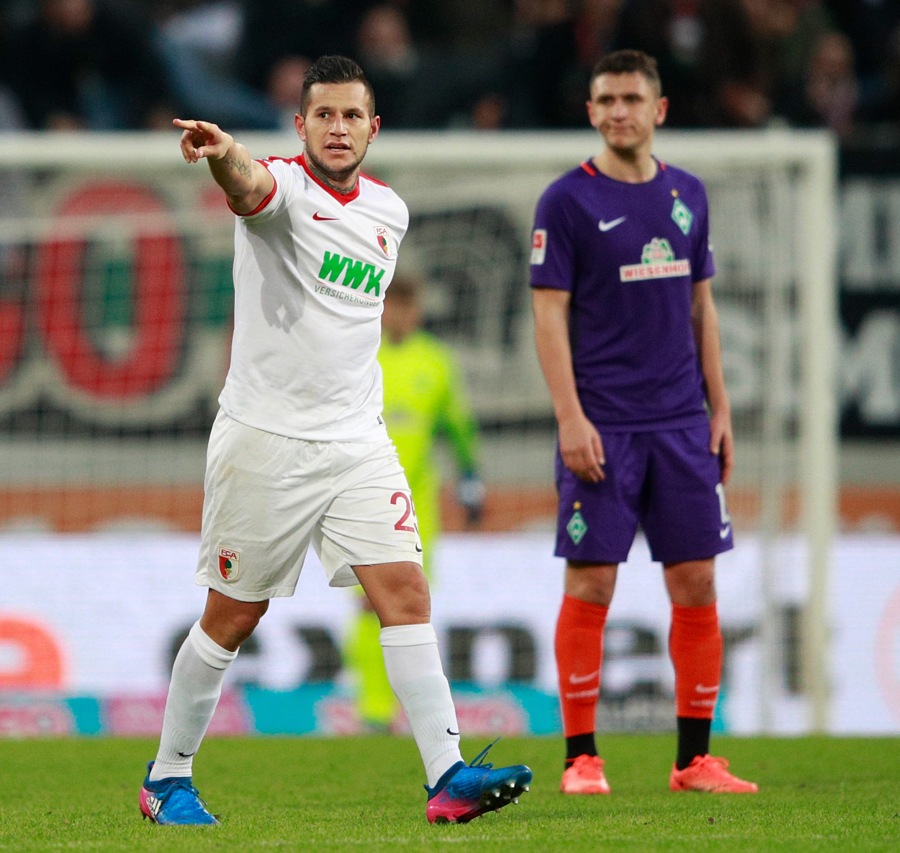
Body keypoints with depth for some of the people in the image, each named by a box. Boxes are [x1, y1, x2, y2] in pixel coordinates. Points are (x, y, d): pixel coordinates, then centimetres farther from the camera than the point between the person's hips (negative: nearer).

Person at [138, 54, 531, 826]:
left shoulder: (389, 211, 9)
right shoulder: (284, 187, -10)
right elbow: (250, 187, -37)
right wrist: (223, 153, -59)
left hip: (358, 442, 5)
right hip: (265, 439, -5)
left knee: (406, 594, -8)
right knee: (231, 619, 4)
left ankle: (448, 775, -10)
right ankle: (168, 778, 19)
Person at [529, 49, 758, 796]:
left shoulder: (687, 195, 11)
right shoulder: (568, 200, -3)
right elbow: (550, 314, -6)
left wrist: (720, 409, 11)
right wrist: (570, 417, -13)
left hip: (682, 424, 4)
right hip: (604, 425, -4)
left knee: (696, 583, 2)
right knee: (591, 585, -4)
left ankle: (695, 758, 8)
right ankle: (581, 757, 4)